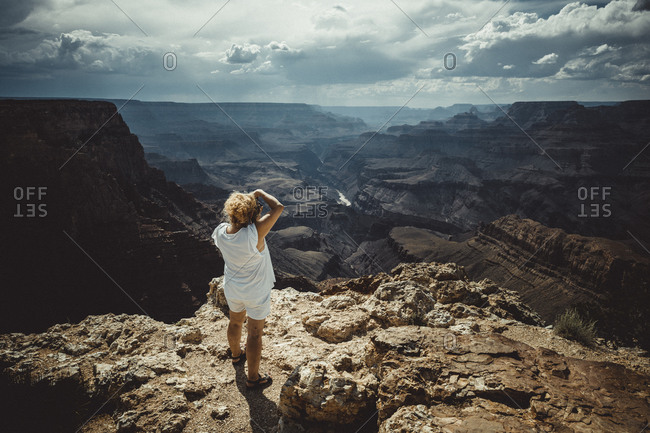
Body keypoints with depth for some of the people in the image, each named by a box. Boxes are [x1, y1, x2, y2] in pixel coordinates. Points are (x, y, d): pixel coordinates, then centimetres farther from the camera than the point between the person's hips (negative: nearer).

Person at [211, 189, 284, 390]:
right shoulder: (254, 234, -35)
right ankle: (253, 378, 30)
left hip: (231, 288, 6)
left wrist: (253, 215, -4)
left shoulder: (221, 232, -18)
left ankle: (236, 354, 59)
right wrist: (260, 193, -16)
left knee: (235, 322, 30)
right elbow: (278, 207, -29)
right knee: (255, 333, 13)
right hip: (255, 293, -5)